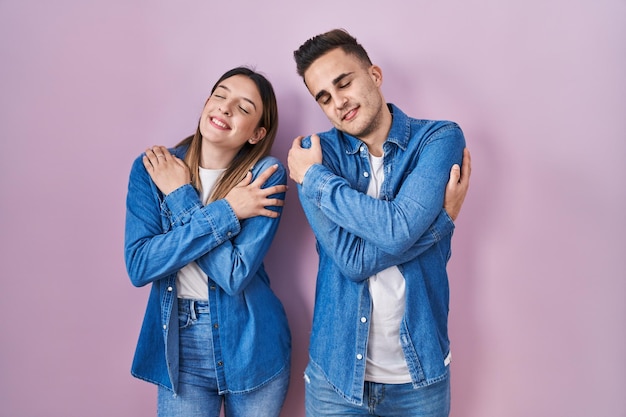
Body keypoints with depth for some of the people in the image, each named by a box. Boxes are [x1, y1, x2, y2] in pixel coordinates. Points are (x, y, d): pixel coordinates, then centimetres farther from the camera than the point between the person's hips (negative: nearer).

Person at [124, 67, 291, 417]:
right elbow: (139, 266, -16)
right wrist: (223, 212, -22)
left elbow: (235, 273, -22)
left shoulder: (265, 175, -13)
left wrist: (181, 197, -17)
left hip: (252, 345, -1)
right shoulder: (152, 168, -6)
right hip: (180, 348, 1)